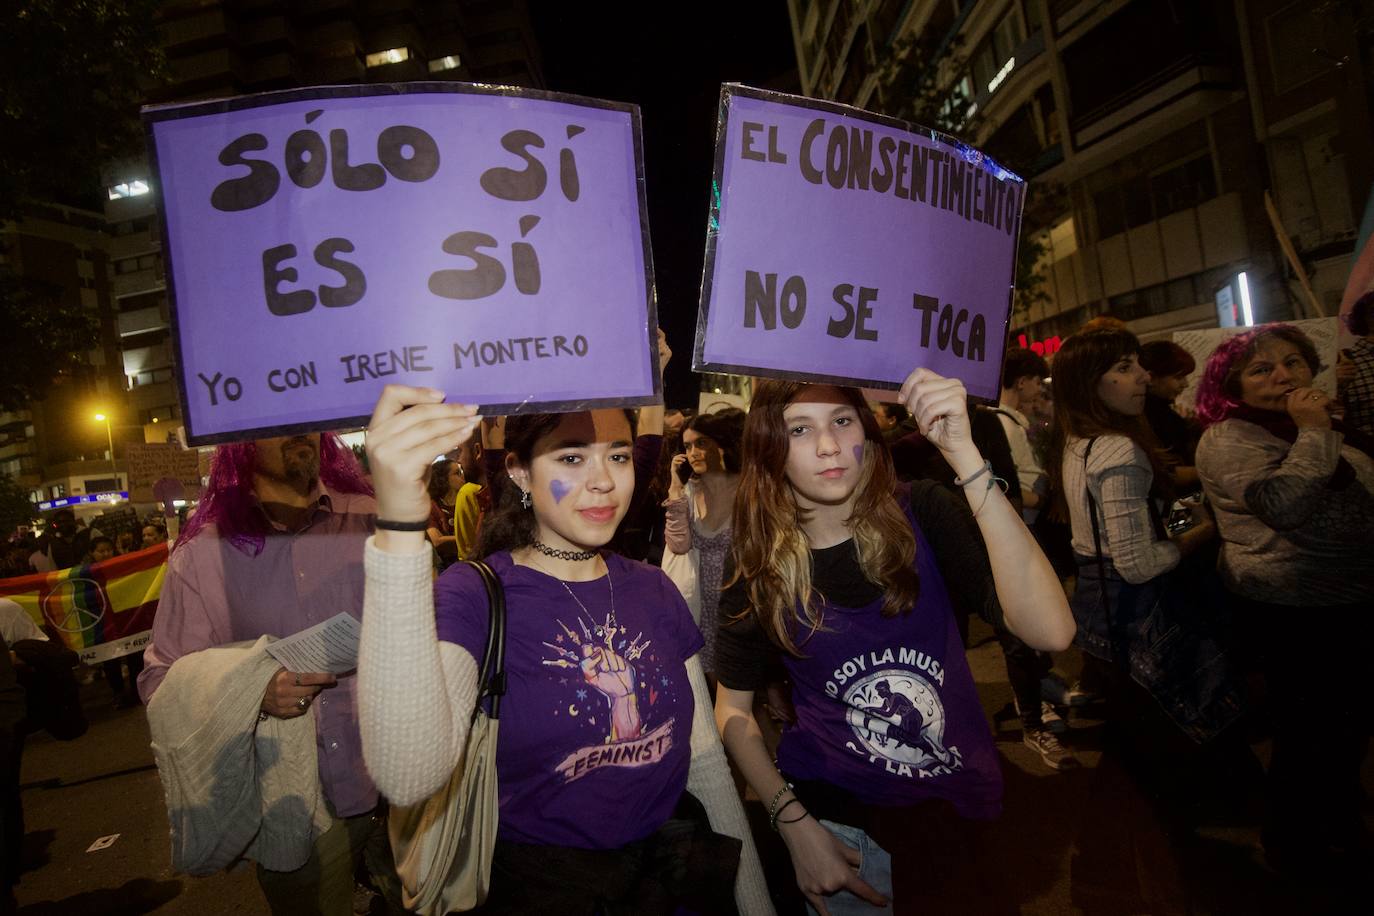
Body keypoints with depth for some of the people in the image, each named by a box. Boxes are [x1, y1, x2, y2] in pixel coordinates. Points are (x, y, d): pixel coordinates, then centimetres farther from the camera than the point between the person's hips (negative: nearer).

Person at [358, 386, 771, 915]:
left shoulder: (654, 590, -2)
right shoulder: (475, 594, -17)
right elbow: (408, 779, -36)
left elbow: (705, 754, 3)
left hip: (678, 873, 5)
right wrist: (398, 532, -43)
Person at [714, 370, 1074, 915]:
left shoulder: (920, 516, -13)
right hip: (838, 815, -1)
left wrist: (962, 454, -34)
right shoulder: (759, 572, -12)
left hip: (960, 807, 2)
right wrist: (794, 824, -13)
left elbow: (1050, 631, -28)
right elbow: (733, 708, 0)